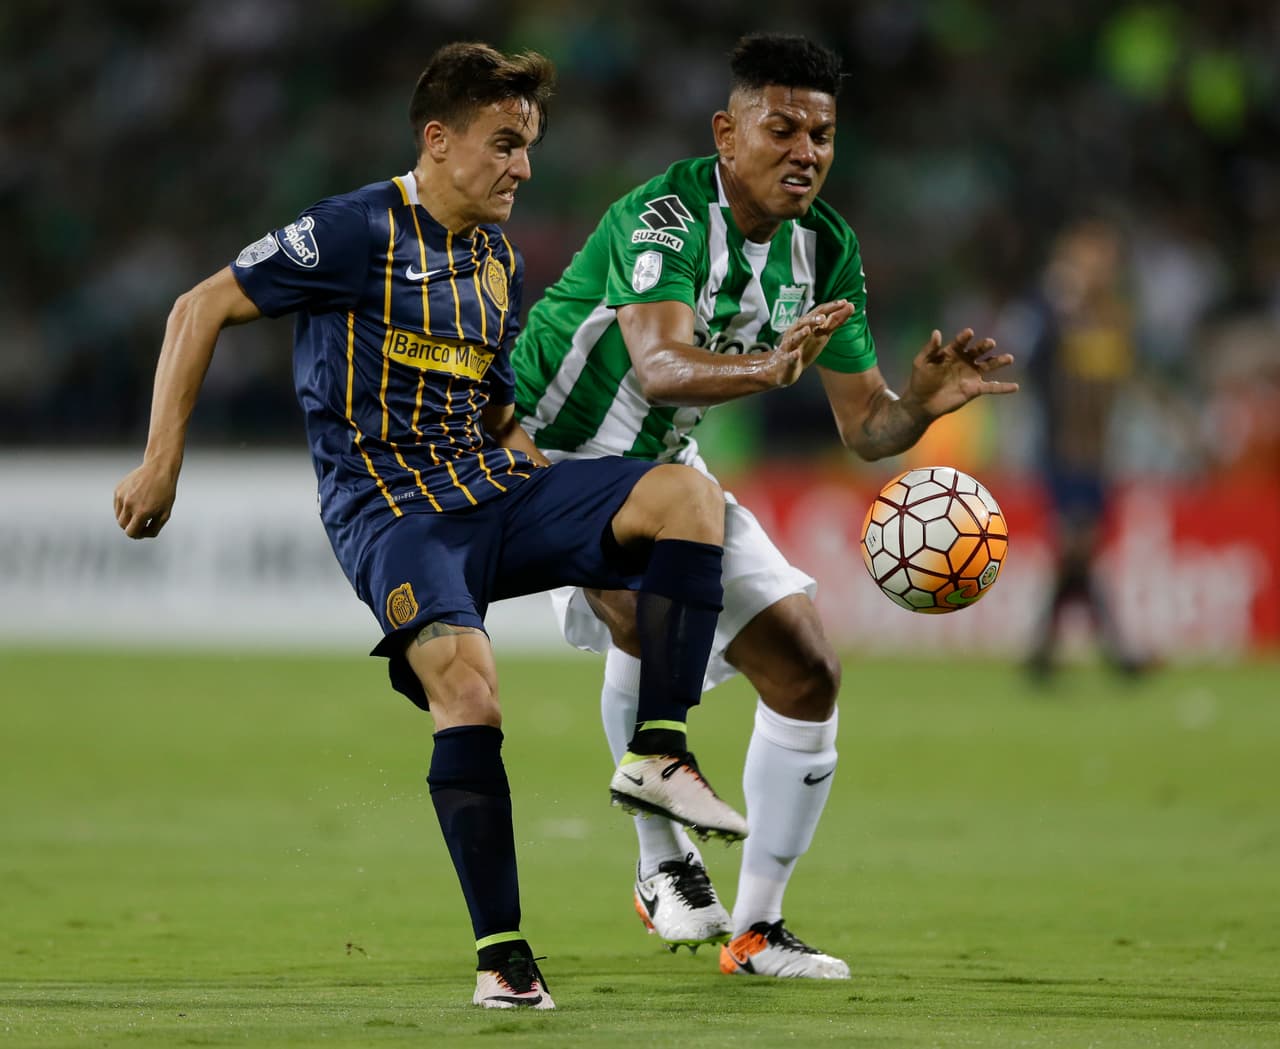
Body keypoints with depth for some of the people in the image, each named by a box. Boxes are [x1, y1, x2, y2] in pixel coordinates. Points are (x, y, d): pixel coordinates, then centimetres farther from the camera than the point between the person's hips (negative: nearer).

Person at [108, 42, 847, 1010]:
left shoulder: (501, 261, 16)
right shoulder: (362, 231, -7)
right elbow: (202, 309, -5)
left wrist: (589, 526, 15)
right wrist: (161, 464, -9)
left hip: (495, 490, 7)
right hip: (388, 507, -7)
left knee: (687, 493, -15)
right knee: (465, 677, -31)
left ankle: (657, 754, -18)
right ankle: (503, 956, -25)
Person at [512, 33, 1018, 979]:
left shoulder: (826, 250, -5)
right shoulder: (663, 219, -28)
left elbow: (864, 427, -2)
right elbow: (660, 367, -45)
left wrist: (921, 402, -24)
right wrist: (770, 368, -63)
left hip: (664, 467, 8)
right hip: (542, 447, -7)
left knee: (807, 670, 0)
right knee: (650, 603, -35)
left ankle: (755, 928, 13)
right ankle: (665, 865, -20)